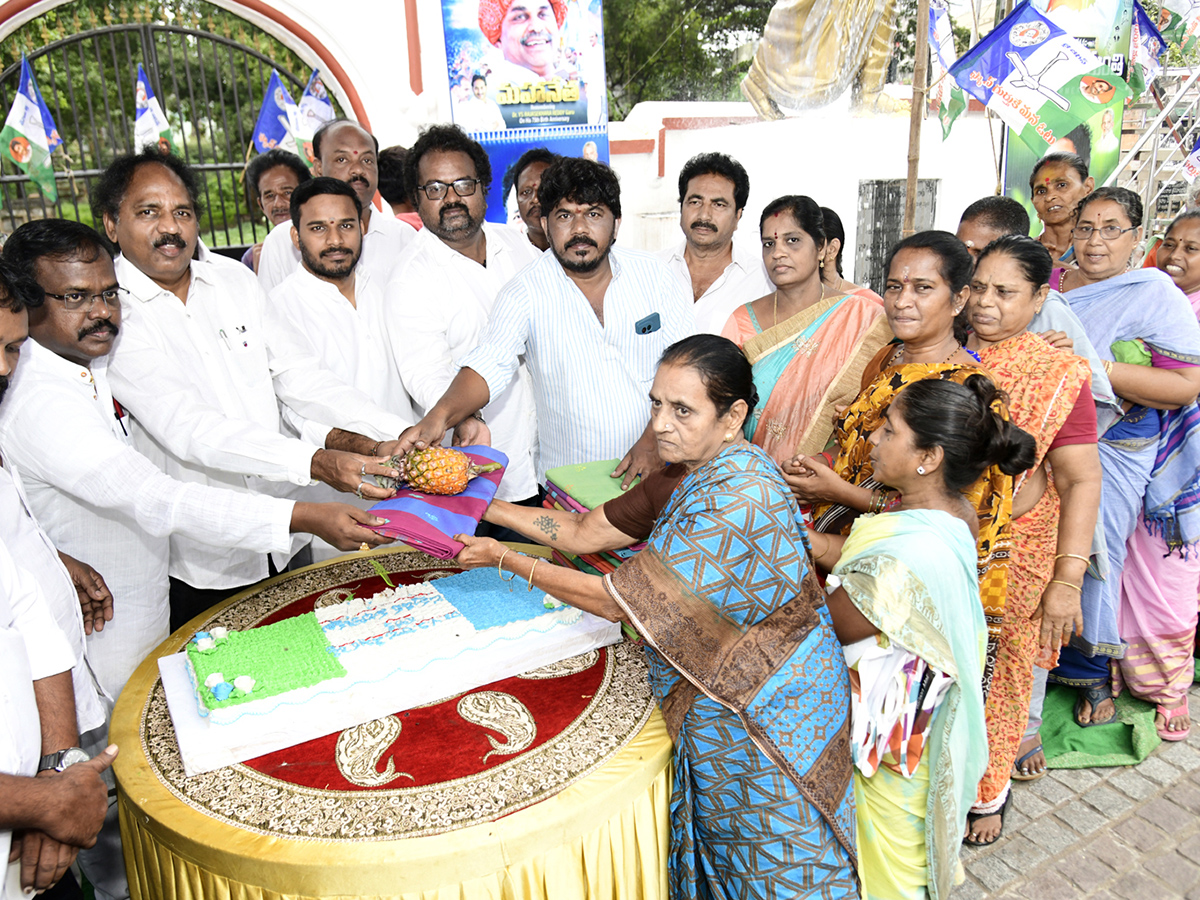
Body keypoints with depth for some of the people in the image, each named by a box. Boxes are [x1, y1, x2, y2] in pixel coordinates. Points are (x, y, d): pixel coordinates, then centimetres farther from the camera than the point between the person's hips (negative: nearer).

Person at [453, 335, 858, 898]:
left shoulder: (738, 501, -31)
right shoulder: (688, 476, -1)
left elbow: (616, 602, -27)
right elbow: (585, 532, 4)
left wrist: (504, 560, -17)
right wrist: (482, 506, -2)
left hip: (760, 719, -8)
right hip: (713, 704, 8)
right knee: (715, 846, 25)